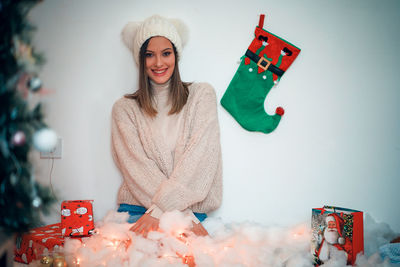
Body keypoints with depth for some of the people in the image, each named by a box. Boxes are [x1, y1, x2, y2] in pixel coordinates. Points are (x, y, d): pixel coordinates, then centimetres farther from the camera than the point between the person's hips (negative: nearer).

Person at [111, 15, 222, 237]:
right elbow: (138, 168, -3)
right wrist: (184, 216, -15)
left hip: (192, 208, 0)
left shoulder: (202, 94, 8)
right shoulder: (125, 108, 8)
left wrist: (159, 210, -14)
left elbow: (200, 157, -4)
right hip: (136, 208, 0)